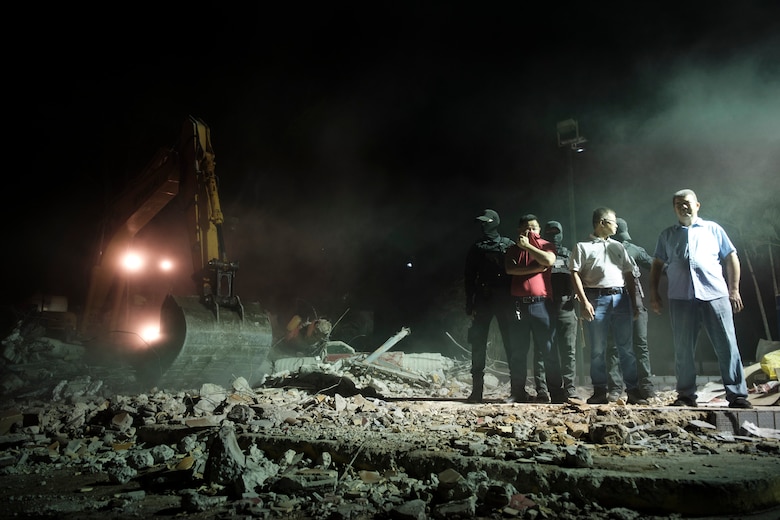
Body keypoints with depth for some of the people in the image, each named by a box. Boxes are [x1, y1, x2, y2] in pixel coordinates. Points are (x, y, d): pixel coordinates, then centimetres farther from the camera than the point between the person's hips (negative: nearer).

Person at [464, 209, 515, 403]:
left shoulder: (508, 245, 6)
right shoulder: (475, 248, 13)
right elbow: (469, 278, 11)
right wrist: (469, 305, 3)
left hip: (504, 301, -2)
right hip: (482, 301, 2)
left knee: (511, 343, -2)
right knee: (478, 344, -2)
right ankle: (477, 390, 2)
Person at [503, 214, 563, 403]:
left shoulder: (546, 245, 9)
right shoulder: (513, 249, 14)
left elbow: (548, 260, -14)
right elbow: (510, 269, -4)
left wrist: (527, 246, -6)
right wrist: (536, 268, -10)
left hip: (540, 303, -2)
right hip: (518, 304, 2)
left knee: (548, 348, -1)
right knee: (517, 350, 4)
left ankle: (556, 392, 4)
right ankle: (518, 392, 11)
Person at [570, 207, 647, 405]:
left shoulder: (618, 247, 20)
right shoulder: (583, 247, 6)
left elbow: (629, 275, 19)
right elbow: (575, 274, -3)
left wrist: (633, 302, 11)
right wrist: (584, 302, -12)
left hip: (621, 298, 4)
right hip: (597, 299, -4)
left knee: (627, 348, 3)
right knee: (597, 349, 0)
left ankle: (632, 391, 8)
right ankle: (599, 392, 7)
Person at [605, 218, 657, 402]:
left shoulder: (635, 250, 12)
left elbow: (653, 265, 6)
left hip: (635, 302, 1)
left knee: (640, 344, 1)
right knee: (613, 346, 0)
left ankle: (646, 386, 6)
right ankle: (615, 388, 5)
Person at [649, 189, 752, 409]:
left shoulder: (713, 229, 13)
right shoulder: (667, 235, 17)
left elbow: (731, 258, 12)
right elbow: (657, 265, 17)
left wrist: (734, 290, 4)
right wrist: (654, 293, 9)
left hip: (715, 295, -1)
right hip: (680, 298, 1)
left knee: (727, 347, -2)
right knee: (683, 350, 4)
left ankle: (737, 395, 4)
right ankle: (686, 395, 13)